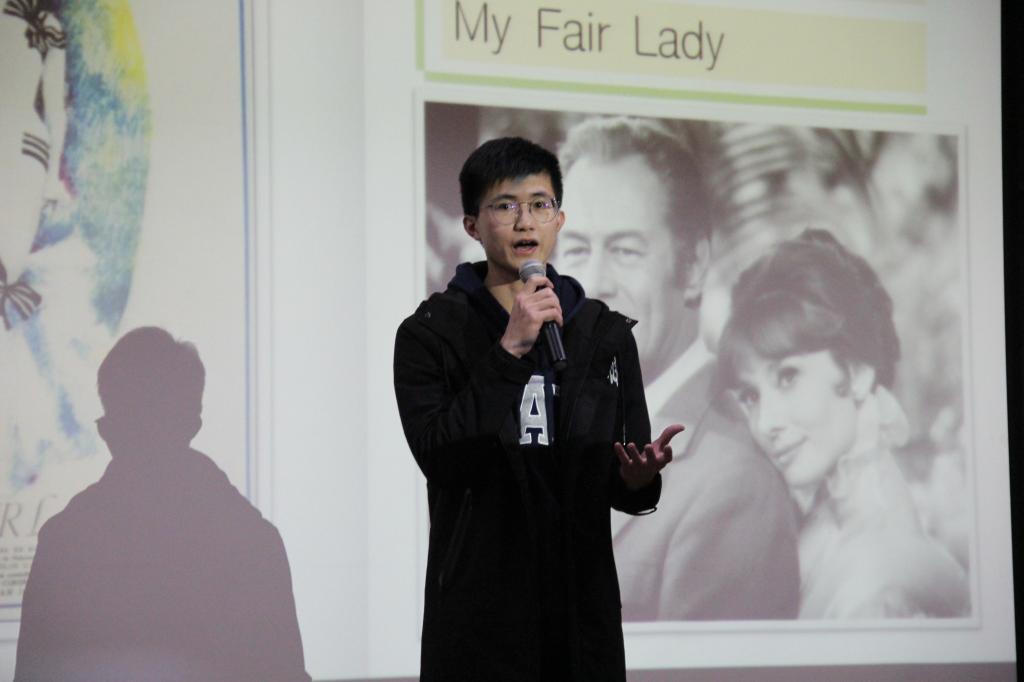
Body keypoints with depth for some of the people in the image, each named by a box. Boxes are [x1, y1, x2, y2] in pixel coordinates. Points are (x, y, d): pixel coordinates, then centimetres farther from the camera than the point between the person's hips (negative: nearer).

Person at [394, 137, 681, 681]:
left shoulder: (605, 335, 9)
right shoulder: (429, 334, -1)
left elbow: (622, 492, 10)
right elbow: (439, 457, -15)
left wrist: (639, 479, -14)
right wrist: (509, 350, -19)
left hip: (582, 611, 3)